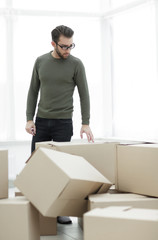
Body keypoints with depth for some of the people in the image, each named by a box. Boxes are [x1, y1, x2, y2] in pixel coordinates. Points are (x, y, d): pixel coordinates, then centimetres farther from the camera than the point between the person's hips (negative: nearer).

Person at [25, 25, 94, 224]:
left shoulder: (76, 64, -4)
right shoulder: (40, 62, 4)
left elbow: (84, 94, -3)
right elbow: (33, 91, 8)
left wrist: (86, 123, -10)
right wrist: (29, 119, 0)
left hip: (63, 123, -3)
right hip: (41, 121, 3)